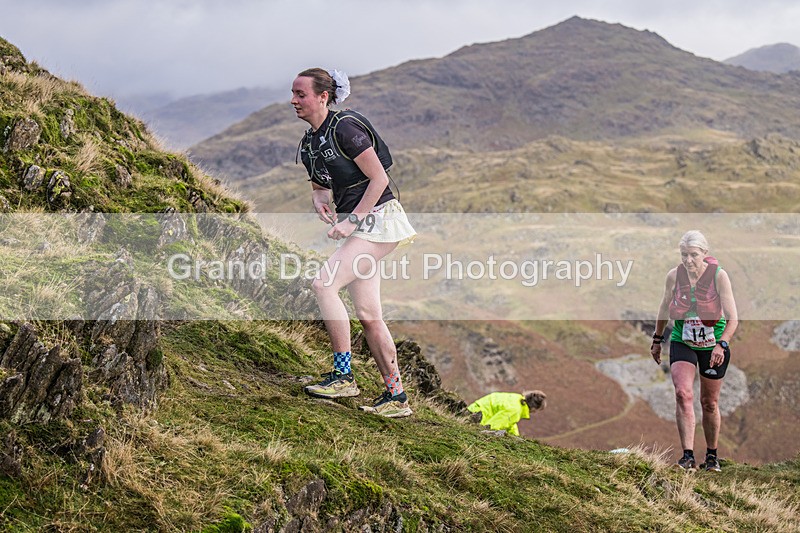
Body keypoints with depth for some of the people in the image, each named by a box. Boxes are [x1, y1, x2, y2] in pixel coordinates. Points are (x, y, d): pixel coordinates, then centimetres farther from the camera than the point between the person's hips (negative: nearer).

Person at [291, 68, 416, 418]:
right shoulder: (309, 143, 10)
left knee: (324, 284, -20)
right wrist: (319, 202, -1)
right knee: (368, 315, 6)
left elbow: (379, 179, -17)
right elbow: (320, 186, 22)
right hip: (357, 224, 9)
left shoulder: (345, 127, -15)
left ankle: (343, 376, -13)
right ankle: (396, 398, 13)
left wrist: (351, 220, -18)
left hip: (377, 218, -9)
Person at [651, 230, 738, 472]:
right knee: (683, 393, -20)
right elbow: (664, 308, 9)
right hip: (682, 343, 1)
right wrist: (657, 339, 14)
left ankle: (712, 456, 28)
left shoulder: (718, 276, -17)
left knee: (709, 403, 9)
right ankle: (688, 456, -22)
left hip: (714, 346, -1)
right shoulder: (674, 276, -10)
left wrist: (721, 344, -32)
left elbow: (733, 318, -18)